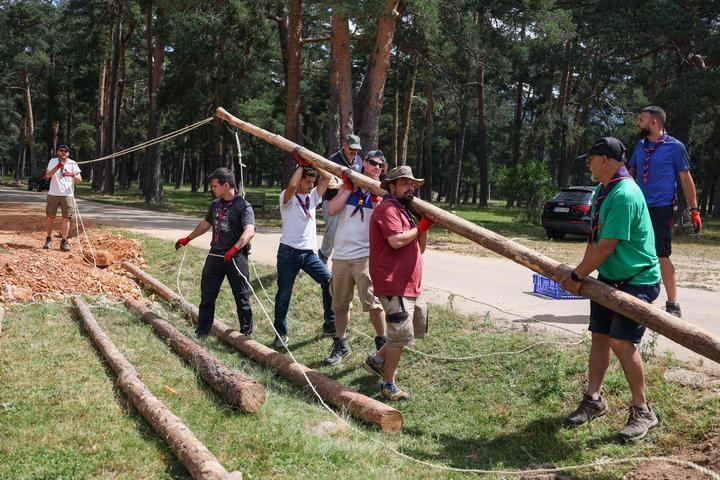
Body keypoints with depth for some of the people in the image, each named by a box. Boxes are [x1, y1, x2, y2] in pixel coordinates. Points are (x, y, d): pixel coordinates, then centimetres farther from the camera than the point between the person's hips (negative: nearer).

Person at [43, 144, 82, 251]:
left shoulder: (73, 163, 2)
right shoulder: (53, 161, 4)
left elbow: (79, 179, -6)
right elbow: (47, 175, -11)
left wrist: (72, 175, -28)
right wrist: (57, 167, -25)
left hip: (67, 195, -1)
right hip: (53, 194, 1)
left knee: (66, 218, -5)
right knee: (50, 217, 6)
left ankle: (64, 241, 1)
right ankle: (48, 239, 21)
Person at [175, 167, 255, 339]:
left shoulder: (243, 206, -11)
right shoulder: (215, 204, 11)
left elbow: (250, 231, -26)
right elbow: (205, 224, 28)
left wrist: (234, 249, -39)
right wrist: (187, 239, 32)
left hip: (236, 257, -6)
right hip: (215, 255, 6)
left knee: (242, 297, 4)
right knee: (207, 295, 7)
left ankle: (246, 333, 16)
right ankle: (202, 332, 15)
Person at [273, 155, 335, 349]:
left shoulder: (313, 196, 11)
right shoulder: (287, 197, -5)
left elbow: (327, 177, 2)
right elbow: (291, 186, -27)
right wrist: (301, 166, -14)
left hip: (309, 252, 5)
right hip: (289, 252, -5)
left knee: (329, 281, -7)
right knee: (284, 294, 2)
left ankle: (330, 323, 5)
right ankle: (281, 333, 14)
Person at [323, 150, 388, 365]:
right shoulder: (349, 185, 10)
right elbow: (332, 210, -4)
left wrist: (375, 198, -20)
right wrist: (349, 188, -8)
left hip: (365, 256, -3)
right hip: (341, 256, 3)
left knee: (373, 303, -13)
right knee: (340, 304, 12)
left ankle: (382, 343, 3)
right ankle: (340, 345, 26)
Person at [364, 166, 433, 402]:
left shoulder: (404, 212, 21)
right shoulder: (388, 209, -11)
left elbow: (419, 249, 21)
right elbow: (396, 241, -26)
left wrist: (424, 227, 6)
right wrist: (420, 227, -11)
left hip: (411, 286, 11)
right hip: (394, 286, -11)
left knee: (418, 328, 19)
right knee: (400, 335, -9)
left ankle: (377, 360, 28)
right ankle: (388, 384, 5)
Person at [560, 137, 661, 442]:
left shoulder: (624, 195, -24)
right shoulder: (603, 191, 7)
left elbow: (605, 247, -25)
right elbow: (594, 240, 11)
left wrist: (578, 276, -16)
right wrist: (580, 273, 1)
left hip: (637, 281, -9)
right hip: (608, 278, 9)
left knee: (622, 342, -15)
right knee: (599, 337, 9)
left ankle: (642, 411, 0)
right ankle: (594, 400, 22)